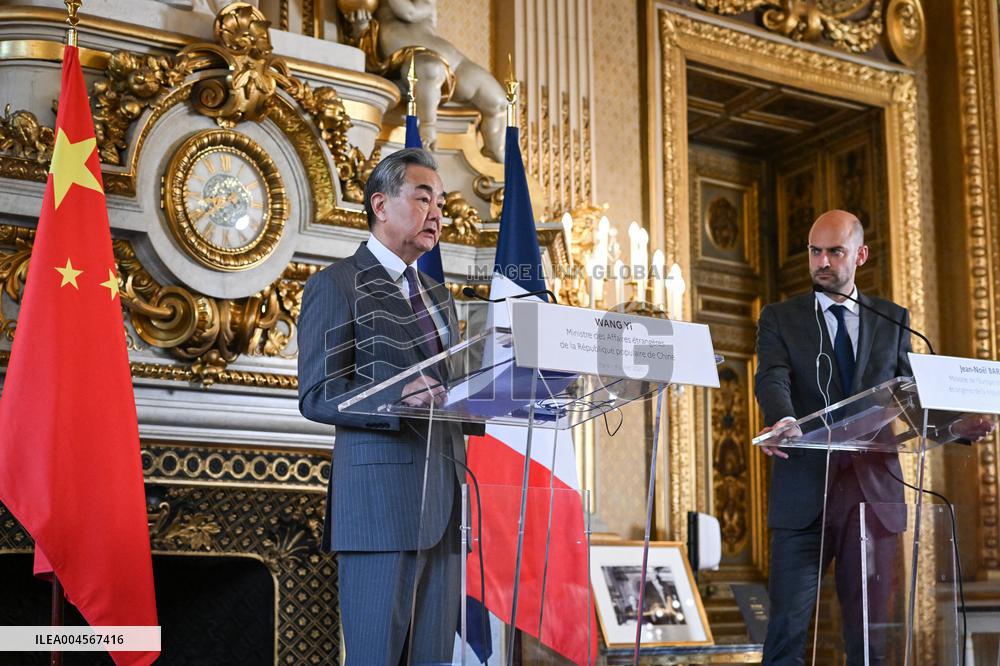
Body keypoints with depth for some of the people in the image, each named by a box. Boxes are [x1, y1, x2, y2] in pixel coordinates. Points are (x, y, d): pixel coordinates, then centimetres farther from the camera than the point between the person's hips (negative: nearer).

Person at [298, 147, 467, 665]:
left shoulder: (438, 296, 23)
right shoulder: (336, 285, 0)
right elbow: (316, 396, -8)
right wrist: (400, 398, -24)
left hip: (444, 499, 7)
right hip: (381, 498, -7)